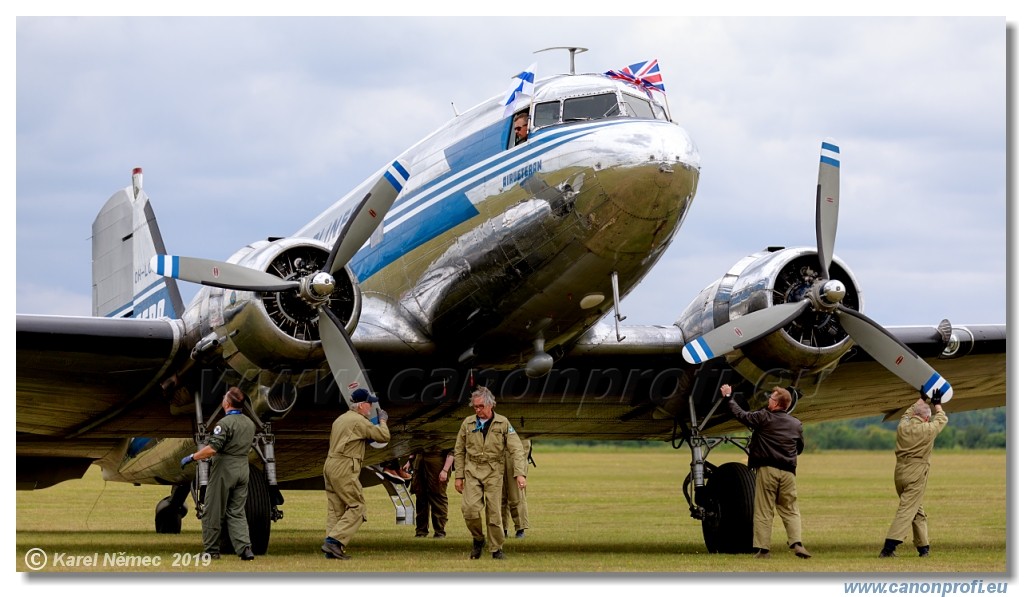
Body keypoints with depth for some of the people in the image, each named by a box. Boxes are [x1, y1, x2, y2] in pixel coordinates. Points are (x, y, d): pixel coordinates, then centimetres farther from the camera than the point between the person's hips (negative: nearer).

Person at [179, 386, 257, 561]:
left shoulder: (225, 423, -17)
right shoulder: (250, 423, 8)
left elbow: (212, 449, -24)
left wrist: (192, 457, -14)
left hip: (224, 469, -7)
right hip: (243, 469, 7)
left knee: (213, 512, 5)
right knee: (237, 513, 9)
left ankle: (211, 550, 11)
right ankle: (245, 548, -6)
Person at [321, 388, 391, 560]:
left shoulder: (340, 419, 20)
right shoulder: (359, 421, -9)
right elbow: (384, 436, -8)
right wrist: (383, 421, 11)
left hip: (330, 465, 9)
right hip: (344, 468, -9)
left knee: (336, 509, 8)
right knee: (357, 507, -8)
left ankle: (331, 549, 2)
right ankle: (334, 541, -18)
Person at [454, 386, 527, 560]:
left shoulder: (503, 423, 0)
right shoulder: (468, 423, 5)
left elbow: (516, 450, -3)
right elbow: (459, 451, 12)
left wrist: (520, 473, -14)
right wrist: (458, 476, 8)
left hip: (494, 472, -1)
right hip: (472, 471, 1)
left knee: (494, 512, -2)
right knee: (470, 508, -15)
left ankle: (496, 548, 11)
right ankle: (478, 539, 9)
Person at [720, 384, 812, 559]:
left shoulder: (763, 418, -4)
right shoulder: (797, 424, 9)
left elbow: (741, 415, 5)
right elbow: (799, 448, 20)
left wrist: (728, 397, 18)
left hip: (766, 469, -3)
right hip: (788, 471, 3)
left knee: (763, 511, 2)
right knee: (790, 510, 8)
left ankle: (763, 548, -2)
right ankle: (797, 543, -10)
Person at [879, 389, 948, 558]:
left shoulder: (902, 426, 4)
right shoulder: (927, 430, -9)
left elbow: (908, 413, 28)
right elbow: (941, 420, 12)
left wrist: (921, 399, 39)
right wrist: (937, 404, 28)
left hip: (900, 473, 6)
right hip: (916, 476, -6)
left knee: (918, 511, 18)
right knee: (907, 511, -10)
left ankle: (923, 546, 23)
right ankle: (889, 547, -22)